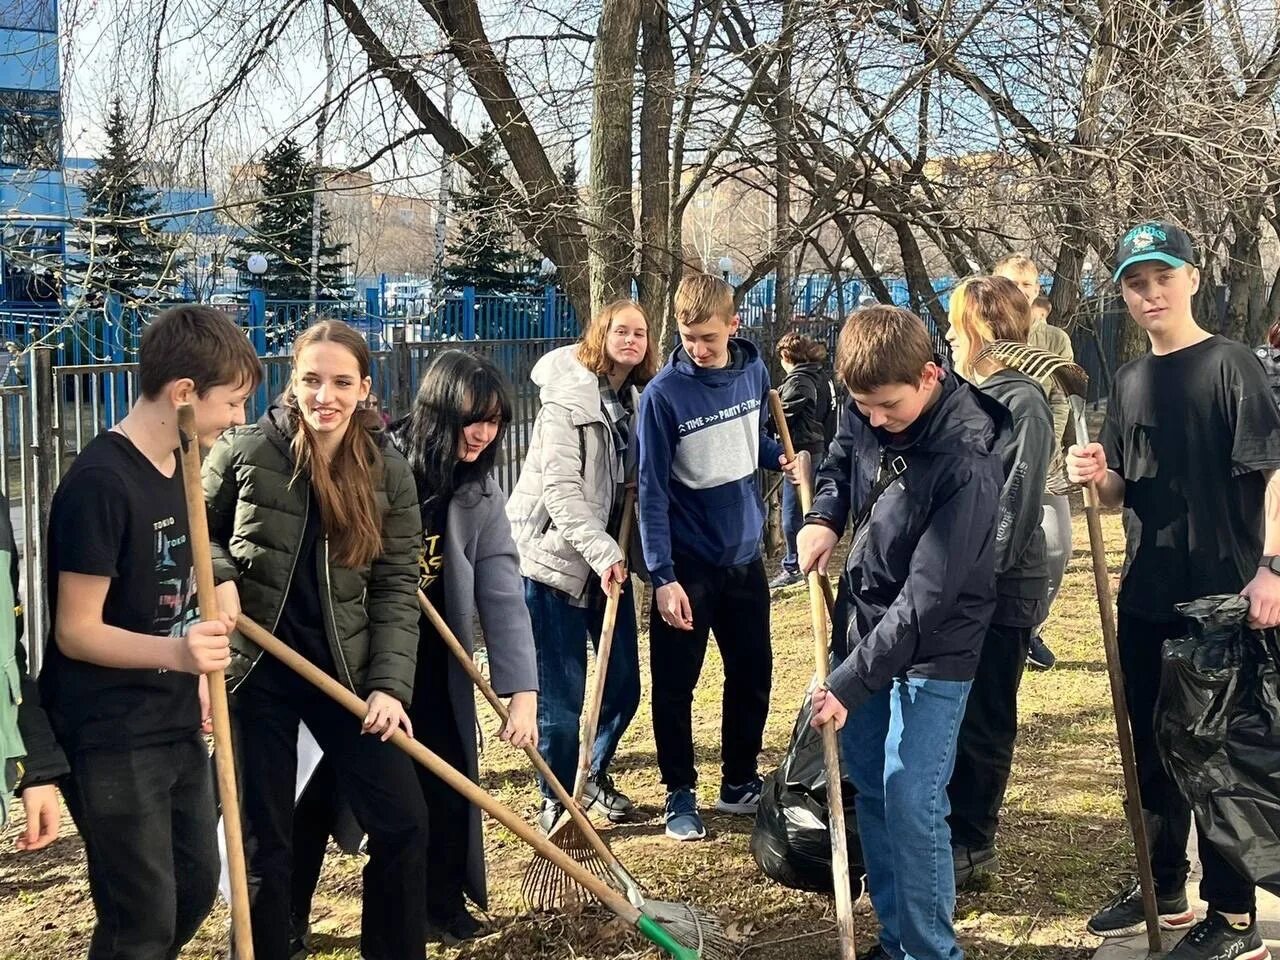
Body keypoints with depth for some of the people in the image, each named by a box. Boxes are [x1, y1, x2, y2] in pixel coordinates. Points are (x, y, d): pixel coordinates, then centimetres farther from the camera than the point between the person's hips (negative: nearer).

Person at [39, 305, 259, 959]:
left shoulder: (176, 467, 6)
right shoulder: (100, 482, -21)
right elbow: (76, 631, -22)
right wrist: (175, 652, -37)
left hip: (177, 727, 9)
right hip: (111, 743, -9)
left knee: (196, 890, 18)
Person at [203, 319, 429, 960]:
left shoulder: (389, 473, -3)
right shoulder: (246, 452, -8)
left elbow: (395, 590, -2)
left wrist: (389, 683, -11)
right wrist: (219, 574, -15)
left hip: (346, 672, 2)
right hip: (256, 671, -2)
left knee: (402, 825, 4)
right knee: (264, 840, 8)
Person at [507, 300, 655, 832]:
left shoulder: (639, 400, 9)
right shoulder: (567, 397, -12)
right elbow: (560, 490, -18)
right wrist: (602, 551, -25)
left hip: (611, 558, 7)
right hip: (557, 556, -6)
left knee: (625, 682, 9)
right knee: (562, 695, -2)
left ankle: (596, 774, 34)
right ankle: (555, 800, 17)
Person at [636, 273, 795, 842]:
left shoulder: (753, 371, -2)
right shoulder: (664, 393, -17)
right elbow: (653, 491, -16)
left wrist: (780, 457, -2)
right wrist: (662, 576, -20)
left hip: (744, 553, 5)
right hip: (687, 561, -5)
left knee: (753, 673, 14)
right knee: (675, 686, 4)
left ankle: (740, 782, 31)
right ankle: (680, 796, 20)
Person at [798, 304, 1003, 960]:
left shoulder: (966, 462, -27)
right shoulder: (866, 412, -6)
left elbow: (926, 598, -28)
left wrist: (849, 683, -26)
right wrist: (823, 518, -1)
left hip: (931, 648, -7)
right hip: (863, 624, 7)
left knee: (910, 804, -11)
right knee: (871, 791, 13)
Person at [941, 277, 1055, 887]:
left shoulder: (1022, 404, -15)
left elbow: (1014, 505, -19)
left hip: (1000, 590, -8)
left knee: (983, 721, 3)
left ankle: (970, 842, 16)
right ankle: (957, 825, 31)